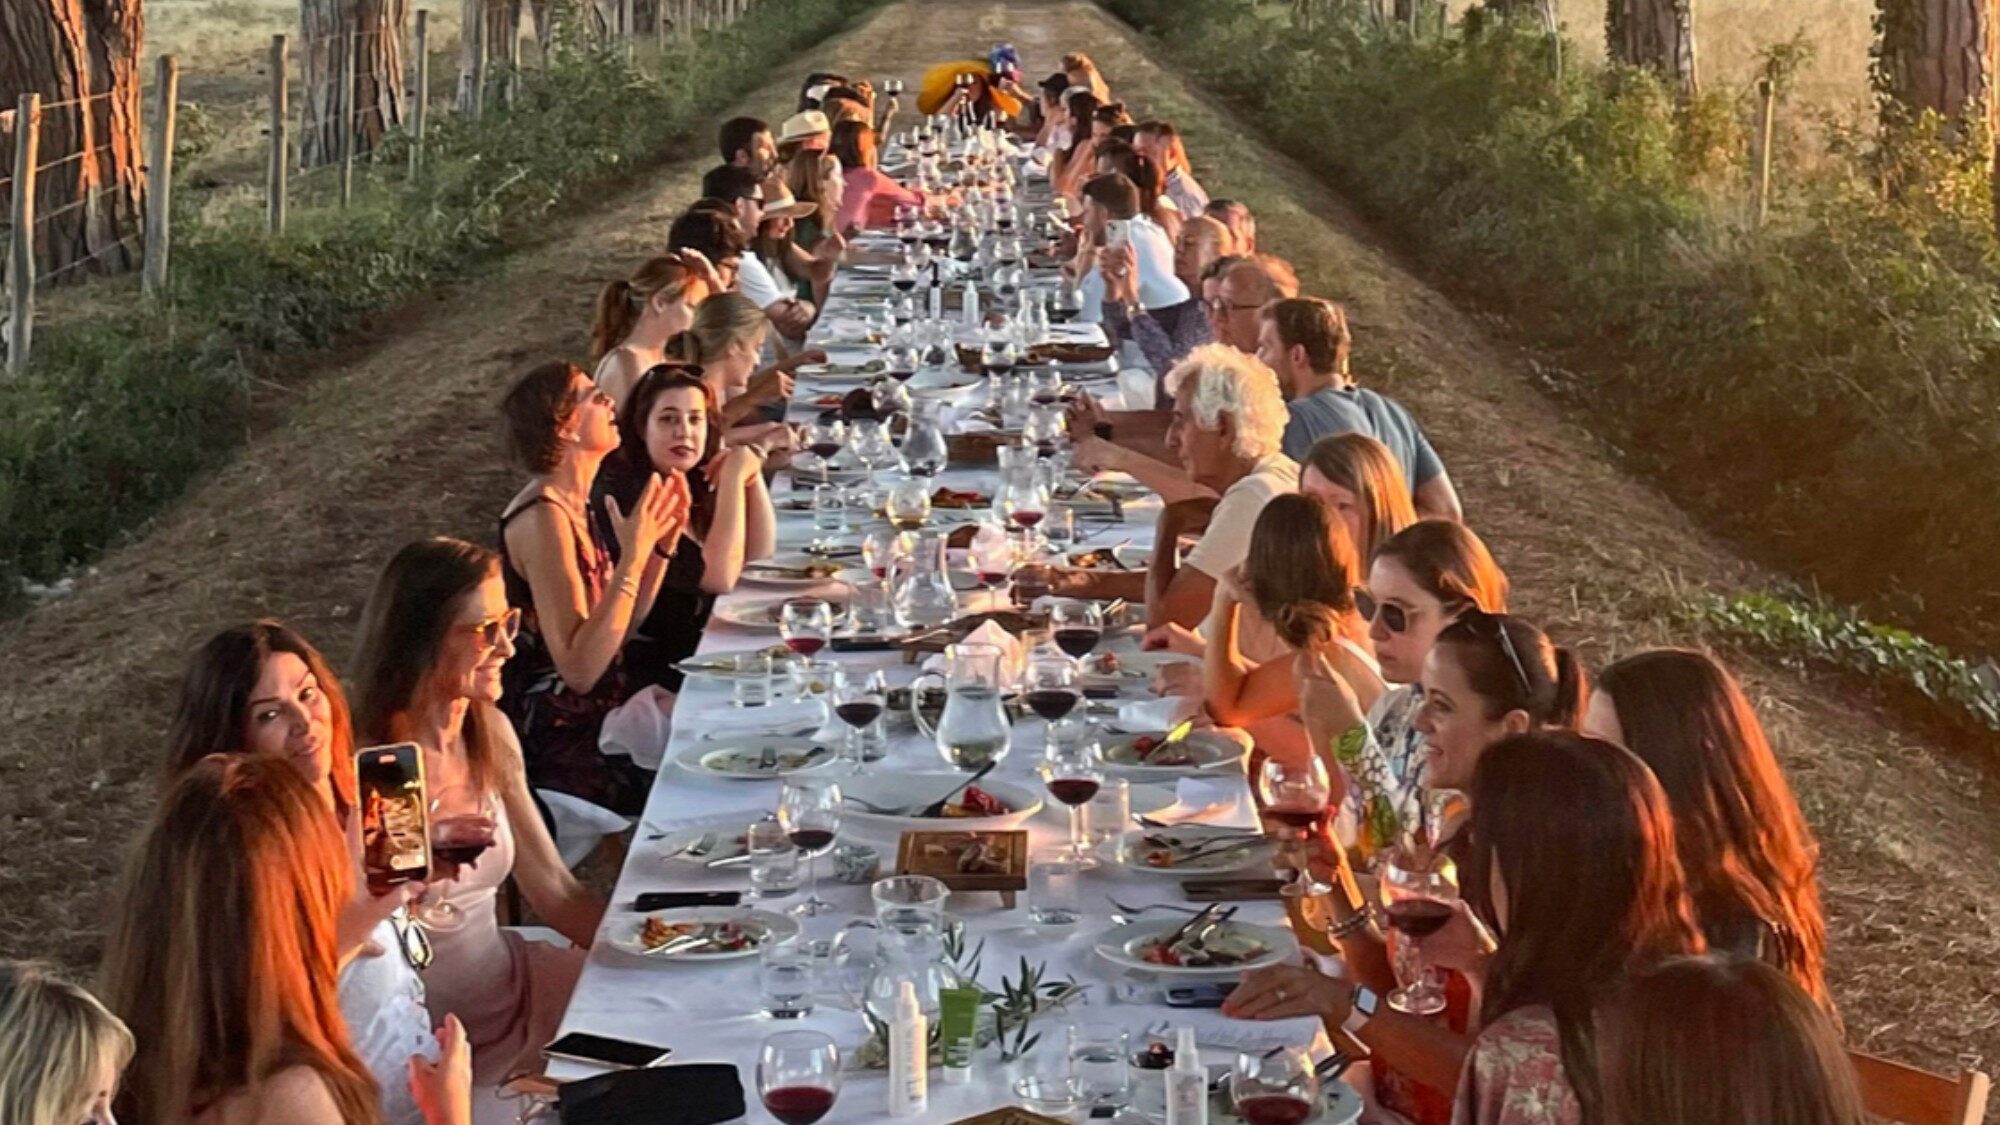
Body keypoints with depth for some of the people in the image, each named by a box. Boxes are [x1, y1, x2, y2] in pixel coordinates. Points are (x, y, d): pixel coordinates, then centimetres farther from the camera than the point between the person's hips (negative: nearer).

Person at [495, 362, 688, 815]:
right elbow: (579, 669, -26)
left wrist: (663, 541, 1)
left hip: (595, 717, 9)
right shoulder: (543, 518, -21)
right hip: (556, 747, -9)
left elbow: (620, 628, 11)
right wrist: (631, 558, -27)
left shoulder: (575, 507, 8)